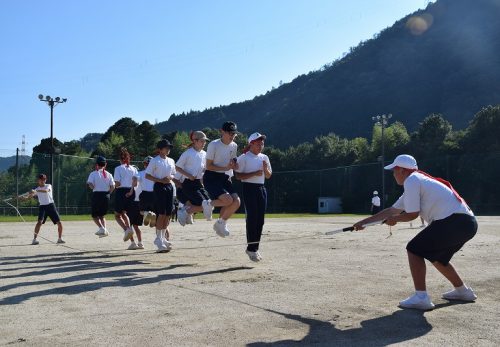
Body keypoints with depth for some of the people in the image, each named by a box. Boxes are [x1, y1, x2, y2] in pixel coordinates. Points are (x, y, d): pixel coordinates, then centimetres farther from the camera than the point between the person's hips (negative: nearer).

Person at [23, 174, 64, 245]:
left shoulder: (49, 186, 1)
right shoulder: (37, 189, 9)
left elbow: (46, 191, -23)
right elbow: (31, 195, -8)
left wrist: (36, 191, -35)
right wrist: (25, 197, -29)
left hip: (50, 205, 0)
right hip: (42, 206, 0)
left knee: (59, 223, -2)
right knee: (40, 221, -22)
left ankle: (59, 239, 14)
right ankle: (34, 239, -18)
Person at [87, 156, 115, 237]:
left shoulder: (93, 173, -2)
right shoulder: (108, 174, 6)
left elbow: (90, 184, -15)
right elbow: (113, 187, -2)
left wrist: (93, 188, 5)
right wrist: (108, 193, 11)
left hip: (96, 195, -3)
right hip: (106, 196, 3)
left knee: (94, 215, 10)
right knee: (102, 215, 18)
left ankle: (101, 228, -11)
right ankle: (104, 229, -1)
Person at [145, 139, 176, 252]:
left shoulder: (171, 161, 14)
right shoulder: (155, 161, -4)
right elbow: (147, 175, -5)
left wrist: (170, 177, -2)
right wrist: (160, 180, -15)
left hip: (169, 186, 6)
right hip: (159, 187, -6)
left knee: (168, 213, 4)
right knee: (161, 213, -10)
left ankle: (163, 237, 17)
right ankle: (159, 239, -2)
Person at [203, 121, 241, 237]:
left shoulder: (234, 146, 9)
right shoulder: (214, 145, -11)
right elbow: (208, 166, -10)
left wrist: (234, 165, -1)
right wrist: (225, 168, -20)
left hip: (225, 178, 7)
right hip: (211, 178, -7)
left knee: (237, 201, -11)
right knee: (228, 200, -25)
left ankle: (221, 223, 9)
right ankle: (208, 204, 4)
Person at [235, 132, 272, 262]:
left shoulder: (264, 157, 15)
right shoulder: (243, 158, -3)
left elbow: (268, 176, 19)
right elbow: (238, 176, -9)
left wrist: (266, 169, -2)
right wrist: (254, 174, -18)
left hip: (261, 189, 6)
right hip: (249, 188, -6)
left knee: (260, 220, 5)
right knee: (252, 218, -8)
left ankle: (255, 248, 14)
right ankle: (251, 248, -3)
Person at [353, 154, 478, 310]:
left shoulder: (411, 181, -4)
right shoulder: (419, 181, 26)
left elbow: (412, 214, -9)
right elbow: (392, 210, 29)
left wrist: (394, 219, 12)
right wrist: (364, 222, 32)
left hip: (455, 221, -10)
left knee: (414, 249, -4)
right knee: (436, 256, 27)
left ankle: (421, 297, -9)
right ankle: (462, 291, 37)